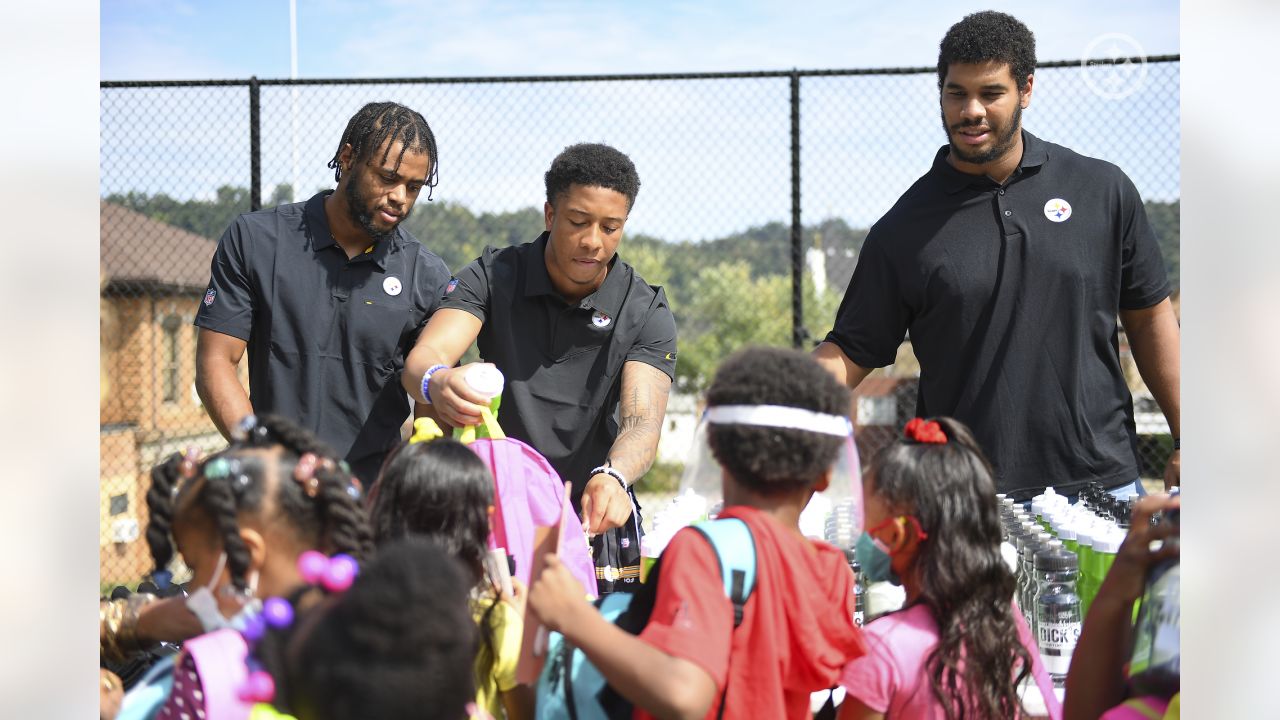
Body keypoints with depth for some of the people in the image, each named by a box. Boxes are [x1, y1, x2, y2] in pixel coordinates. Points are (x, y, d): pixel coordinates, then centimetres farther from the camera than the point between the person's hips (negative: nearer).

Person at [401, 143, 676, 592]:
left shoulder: (647, 313, -6)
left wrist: (613, 477, -43)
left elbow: (642, 422, -19)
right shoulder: (492, 277, -5)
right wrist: (437, 383, -46)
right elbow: (423, 357, -20)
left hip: (593, 522, 0)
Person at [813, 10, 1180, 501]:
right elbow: (852, 351, 1)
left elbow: (1149, 316, 10)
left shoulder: (1102, 190, 4)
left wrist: (1183, 443, 8)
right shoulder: (904, 228, 0)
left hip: (1100, 483, 2)